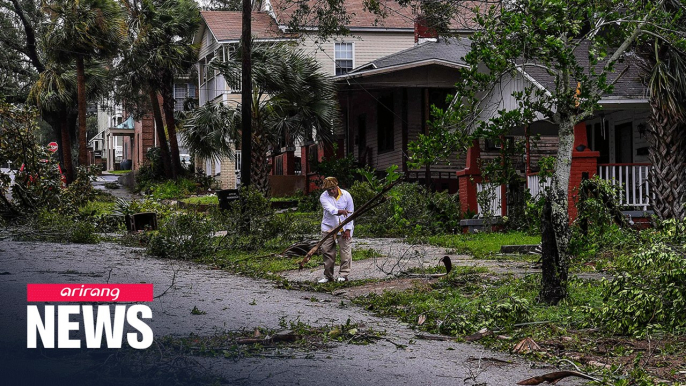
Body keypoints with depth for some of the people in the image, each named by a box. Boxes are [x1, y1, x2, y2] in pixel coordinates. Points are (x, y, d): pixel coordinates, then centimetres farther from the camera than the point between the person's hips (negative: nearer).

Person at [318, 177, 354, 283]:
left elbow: (350, 213, 0)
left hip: (344, 228, 0)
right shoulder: (324, 197, -7)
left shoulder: (346, 195, -4)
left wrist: (348, 229, -6)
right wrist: (340, 211, -47)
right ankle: (328, 276, 11)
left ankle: (344, 274, 3)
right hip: (328, 227, 1)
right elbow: (330, 209, -26)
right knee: (327, 251, 1)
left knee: (345, 250, -5)